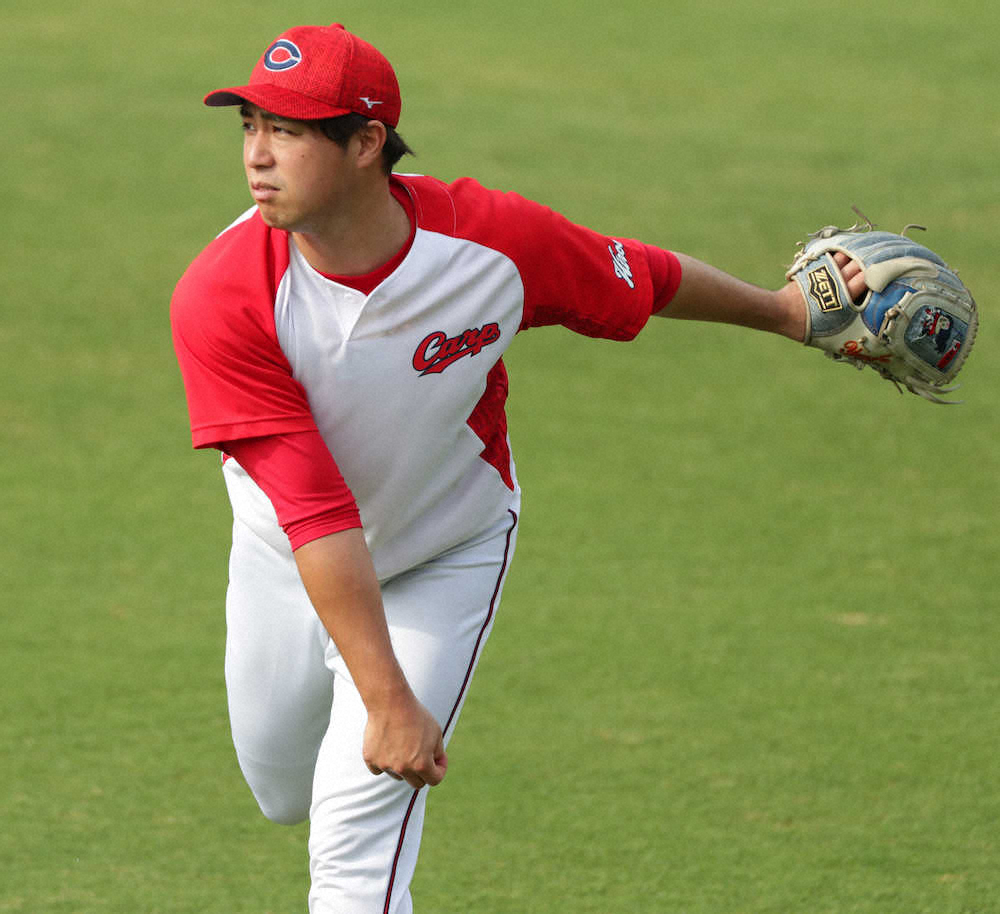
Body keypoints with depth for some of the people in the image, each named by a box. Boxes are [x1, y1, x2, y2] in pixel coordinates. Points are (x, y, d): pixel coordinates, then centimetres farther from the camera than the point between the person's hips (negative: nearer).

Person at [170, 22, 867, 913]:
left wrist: (783, 309, 11)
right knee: (285, 793, 21)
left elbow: (646, 279, -6)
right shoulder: (220, 298, -32)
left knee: (358, 827, -13)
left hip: (446, 561, -1)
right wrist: (389, 702, -36)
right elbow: (315, 516, -35)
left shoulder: (494, 241, -28)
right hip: (289, 565, 1)